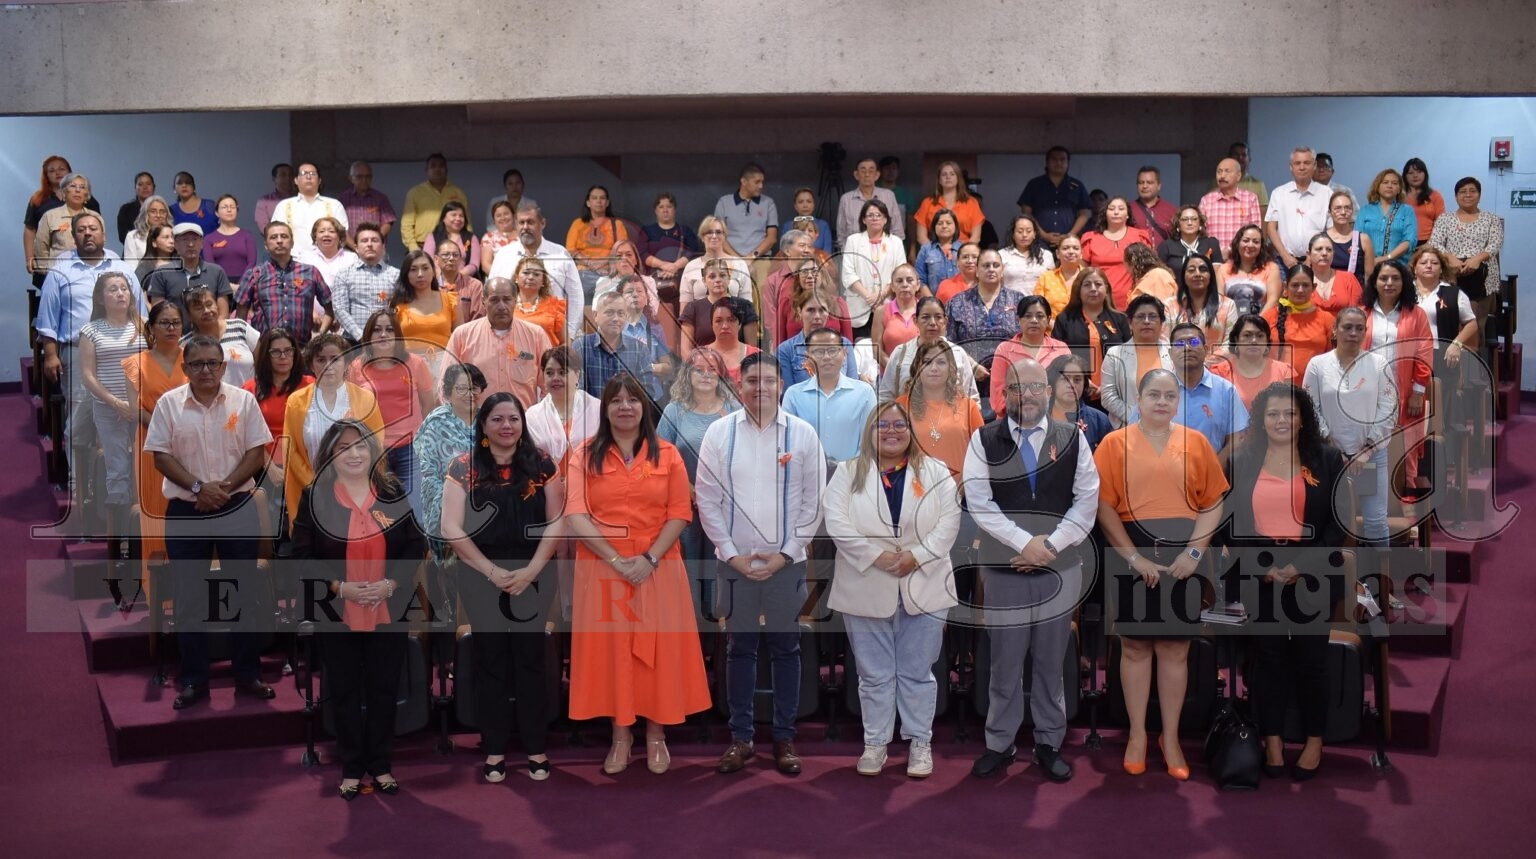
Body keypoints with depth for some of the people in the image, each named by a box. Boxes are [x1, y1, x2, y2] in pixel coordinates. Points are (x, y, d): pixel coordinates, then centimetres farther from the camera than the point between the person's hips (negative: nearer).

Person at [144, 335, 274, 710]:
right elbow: (161, 456, -4)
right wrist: (198, 487, -16)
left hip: (237, 508, 0)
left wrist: (225, 487, -14)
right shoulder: (168, 404, -1)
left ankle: (248, 674, 17)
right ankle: (193, 680, 15)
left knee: (244, 592, 6)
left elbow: (256, 453, -2)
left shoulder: (243, 401, 0)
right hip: (185, 511, 0)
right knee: (189, 596, 5)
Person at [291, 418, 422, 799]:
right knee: (344, 692, 8)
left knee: (383, 689, 9)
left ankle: (381, 765, 21)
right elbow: (302, 554, -4)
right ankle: (351, 768, 20)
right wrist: (338, 587, -16)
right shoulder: (314, 497, -1)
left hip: (388, 611, 1)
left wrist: (391, 584, -12)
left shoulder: (394, 493, 3)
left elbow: (414, 547, 3)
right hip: (336, 613, -1)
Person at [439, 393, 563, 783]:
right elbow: (451, 528, -6)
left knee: (530, 660, 6)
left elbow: (556, 521, 0)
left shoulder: (541, 464, 1)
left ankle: (536, 746, 17)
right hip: (481, 579, 0)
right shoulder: (464, 467, -2)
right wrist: (493, 572, -13)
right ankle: (495, 748, 17)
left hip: (533, 578, 0)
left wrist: (531, 570, -10)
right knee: (490, 661, 8)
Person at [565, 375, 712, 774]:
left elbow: (679, 515, -2)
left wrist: (650, 559, -15)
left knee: (658, 649, 5)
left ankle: (656, 734, 19)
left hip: (657, 569, 1)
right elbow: (575, 516, -8)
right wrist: (616, 559, -17)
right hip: (603, 569, 0)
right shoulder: (585, 455, 0)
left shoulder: (667, 455, 3)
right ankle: (621, 735, 17)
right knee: (610, 647, 4)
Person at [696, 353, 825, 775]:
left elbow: (813, 502, -1)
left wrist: (786, 554, -7)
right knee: (739, 649, 9)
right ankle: (740, 737, 19)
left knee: (785, 650, 8)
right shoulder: (719, 432, -2)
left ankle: (784, 737, 19)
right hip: (734, 562, 0)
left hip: (786, 563, 0)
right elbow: (707, 499, -1)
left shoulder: (803, 433, -2)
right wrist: (731, 553, -6)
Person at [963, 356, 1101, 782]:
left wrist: (1050, 545, -11)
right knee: (1005, 663, 6)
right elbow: (978, 502, -8)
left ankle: (1049, 744, 22)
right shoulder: (983, 440, 0)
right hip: (1003, 570, -1)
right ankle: (999, 744, 19)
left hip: (1060, 569, 1)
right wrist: (1025, 543, -15)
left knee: (1051, 663, 10)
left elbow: (1087, 500, 0)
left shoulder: (1073, 438, 3)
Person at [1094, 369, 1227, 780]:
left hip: (1181, 555, 2)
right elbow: (1103, 505, -6)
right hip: (1132, 554, -1)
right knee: (1135, 647, 7)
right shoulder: (1115, 443, -1)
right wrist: (1133, 556, -12)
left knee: (1176, 649, 7)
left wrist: (1194, 551, -8)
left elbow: (1214, 504, 5)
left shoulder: (1196, 443, 6)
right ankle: (1137, 735, 17)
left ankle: (1171, 738, 16)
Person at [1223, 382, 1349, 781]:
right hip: (1259, 577, 1)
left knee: (1310, 659, 3)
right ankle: (1273, 741, 14)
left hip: (1313, 577, -1)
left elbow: (1338, 521, -1)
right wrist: (1261, 565, -10)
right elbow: (1234, 521, 4)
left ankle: (1314, 742, 15)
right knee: (1269, 658, 6)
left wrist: (1304, 565, -12)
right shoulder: (1242, 463, 6)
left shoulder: (1326, 459, 2)